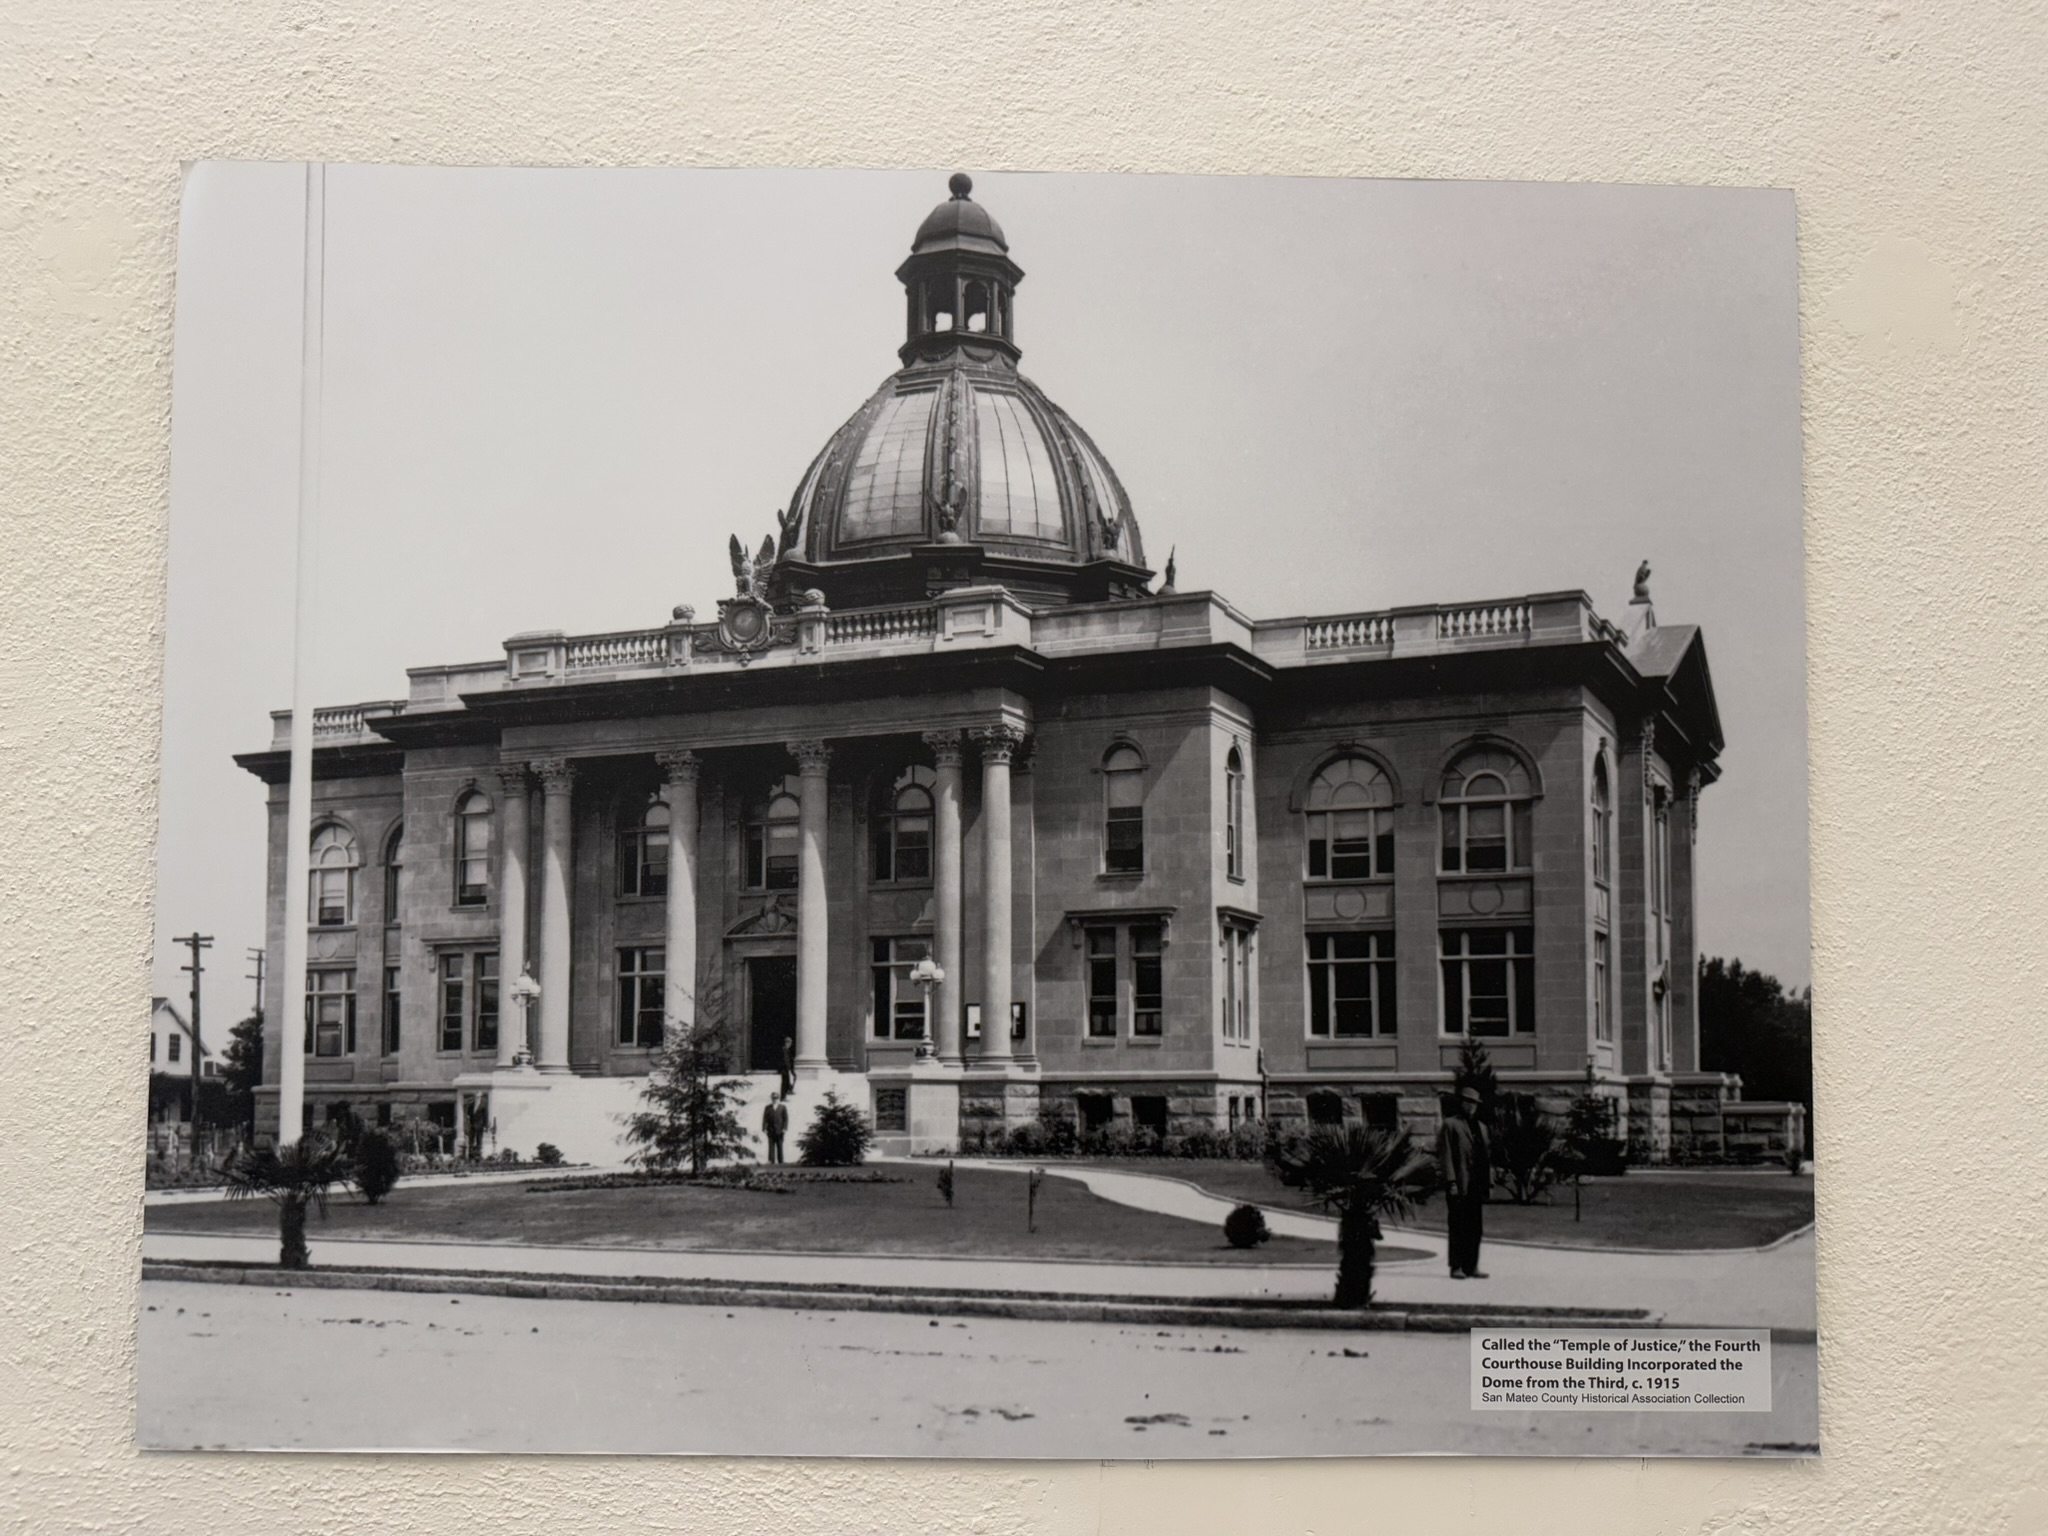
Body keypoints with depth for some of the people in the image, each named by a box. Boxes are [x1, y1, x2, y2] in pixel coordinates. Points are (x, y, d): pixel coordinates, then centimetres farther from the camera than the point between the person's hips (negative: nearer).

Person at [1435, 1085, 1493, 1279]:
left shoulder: (1481, 1127, 21)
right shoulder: (1450, 1124, 0)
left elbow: (1487, 1155, 19)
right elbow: (1445, 1155, -6)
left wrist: (1489, 1181, 9)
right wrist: (1451, 1182, -14)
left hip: (1478, 1185, 6)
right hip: (1460, 1185, -6)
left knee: (1476, 1227, 6)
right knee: (1459, 1227, -3)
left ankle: (1472, 1266, 11)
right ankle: (1456, 1267, 1)